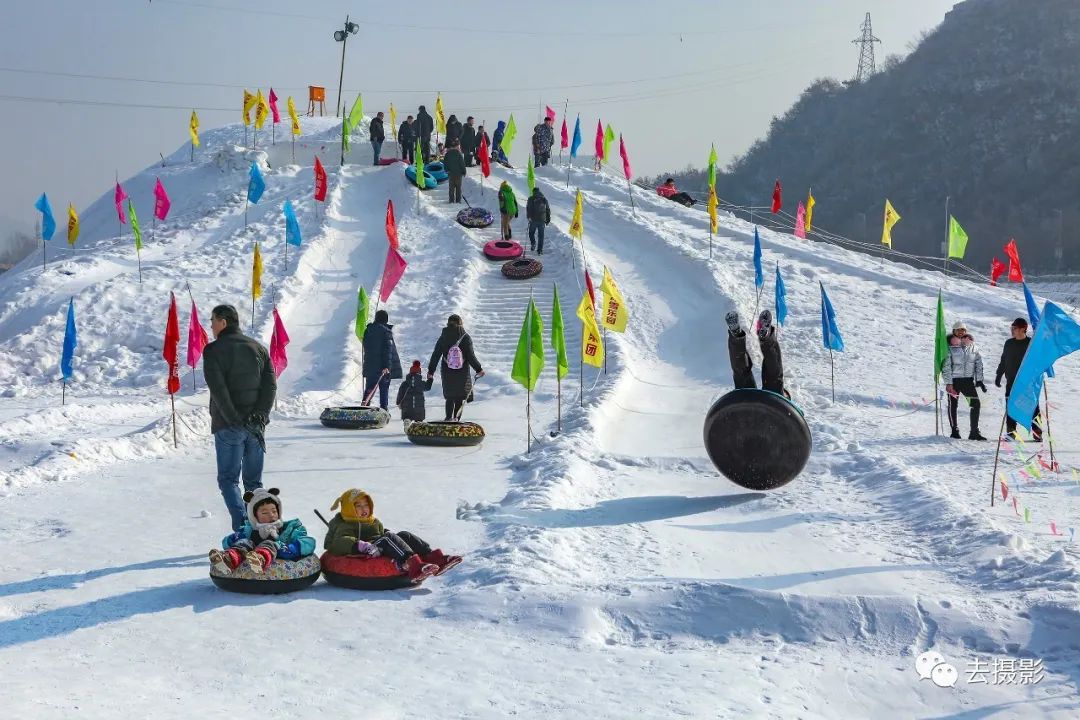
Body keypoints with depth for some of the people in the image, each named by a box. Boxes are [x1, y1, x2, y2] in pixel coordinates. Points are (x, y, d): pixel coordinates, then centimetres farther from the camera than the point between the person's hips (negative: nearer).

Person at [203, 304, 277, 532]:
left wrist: (235, 420, -16)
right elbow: (271, 385, 1)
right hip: (256, 427, 5)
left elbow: (218, 390, -16)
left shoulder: (214, 350, -7)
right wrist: (259, 415, -4)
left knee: (228, 479, 2)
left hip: (228, 427, -4)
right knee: (254, 481, 13)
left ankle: (242, 528, -15)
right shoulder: (258, 348, 9)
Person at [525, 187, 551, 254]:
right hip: (542, 220, 2)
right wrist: (548, 219, 19)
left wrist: (528, 217, -11)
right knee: (541, 235, 8)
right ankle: (540, 249, 6)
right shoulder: (544, 199, 10)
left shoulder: (531, 199, 0)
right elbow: (548, 210, 13)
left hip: (533, 220, -2)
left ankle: (533, 243, -4)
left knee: (531, 233, 16)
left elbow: (528, 208, -11)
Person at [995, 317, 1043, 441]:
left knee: (1033, 407, -4)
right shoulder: (1009, 343, 9)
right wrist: (998, 375, 14)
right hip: (1012, 381, 3)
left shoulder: (1031, 343, -2)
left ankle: (1037, 432, 1)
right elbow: (1003, 361, 17)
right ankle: (1011, 432, 7)